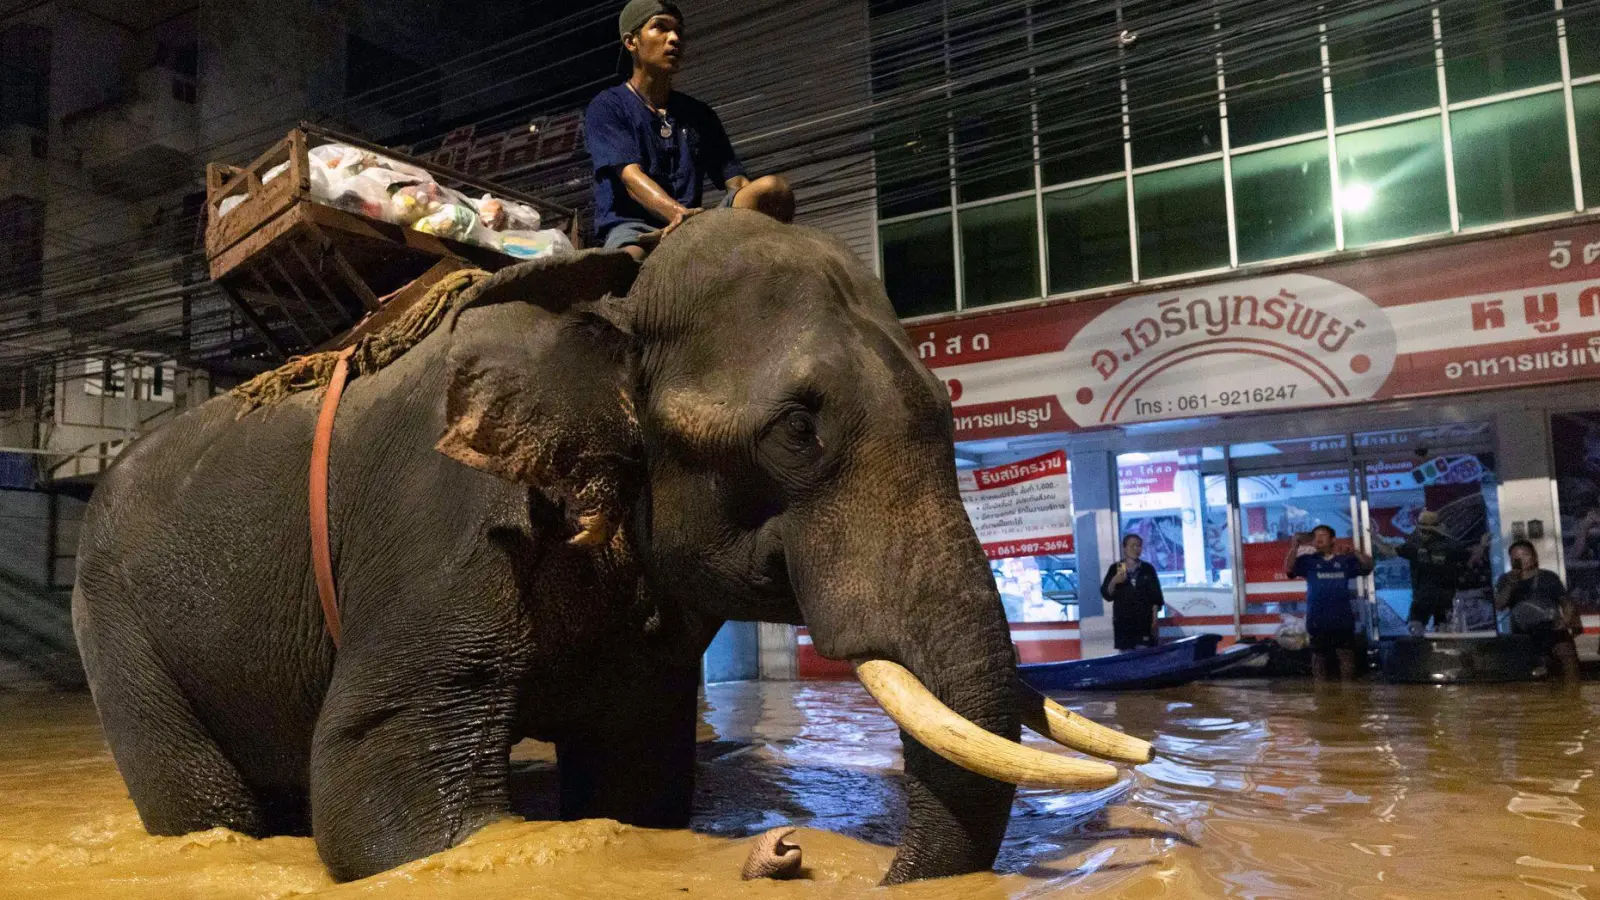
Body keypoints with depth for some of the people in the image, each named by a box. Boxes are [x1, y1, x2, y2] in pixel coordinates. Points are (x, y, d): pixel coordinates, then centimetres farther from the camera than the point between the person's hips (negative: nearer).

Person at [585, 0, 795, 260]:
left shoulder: (700, 114, 24)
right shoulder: (607, 107, 9)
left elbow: (736, 181, 14)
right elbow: (631, 176, -9)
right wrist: (679, 213, -31)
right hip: (631, 227, -4)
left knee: (773, 188, -24)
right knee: (630, 262, -42)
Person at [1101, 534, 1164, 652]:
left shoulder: (1148, 569, 7)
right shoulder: (1115, 568, 5)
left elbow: (1156, 596, 6)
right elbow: (1106, 594, 2)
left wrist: (1154, 618, 0)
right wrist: (1113, 582, -16)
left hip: (1144, 621, 0)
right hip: (1123, 621, 0)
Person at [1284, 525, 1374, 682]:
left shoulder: (1344, 560, 8)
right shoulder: (1308, 561, 5)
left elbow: (1368, 566, -2)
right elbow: (1288, 569, -10)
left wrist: (1355, 551, -18)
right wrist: (1295, 545, -18)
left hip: (1343, 621, 1)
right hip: (1318, 622, -1)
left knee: (1346, 662, 7)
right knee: (1319, 660, 7)